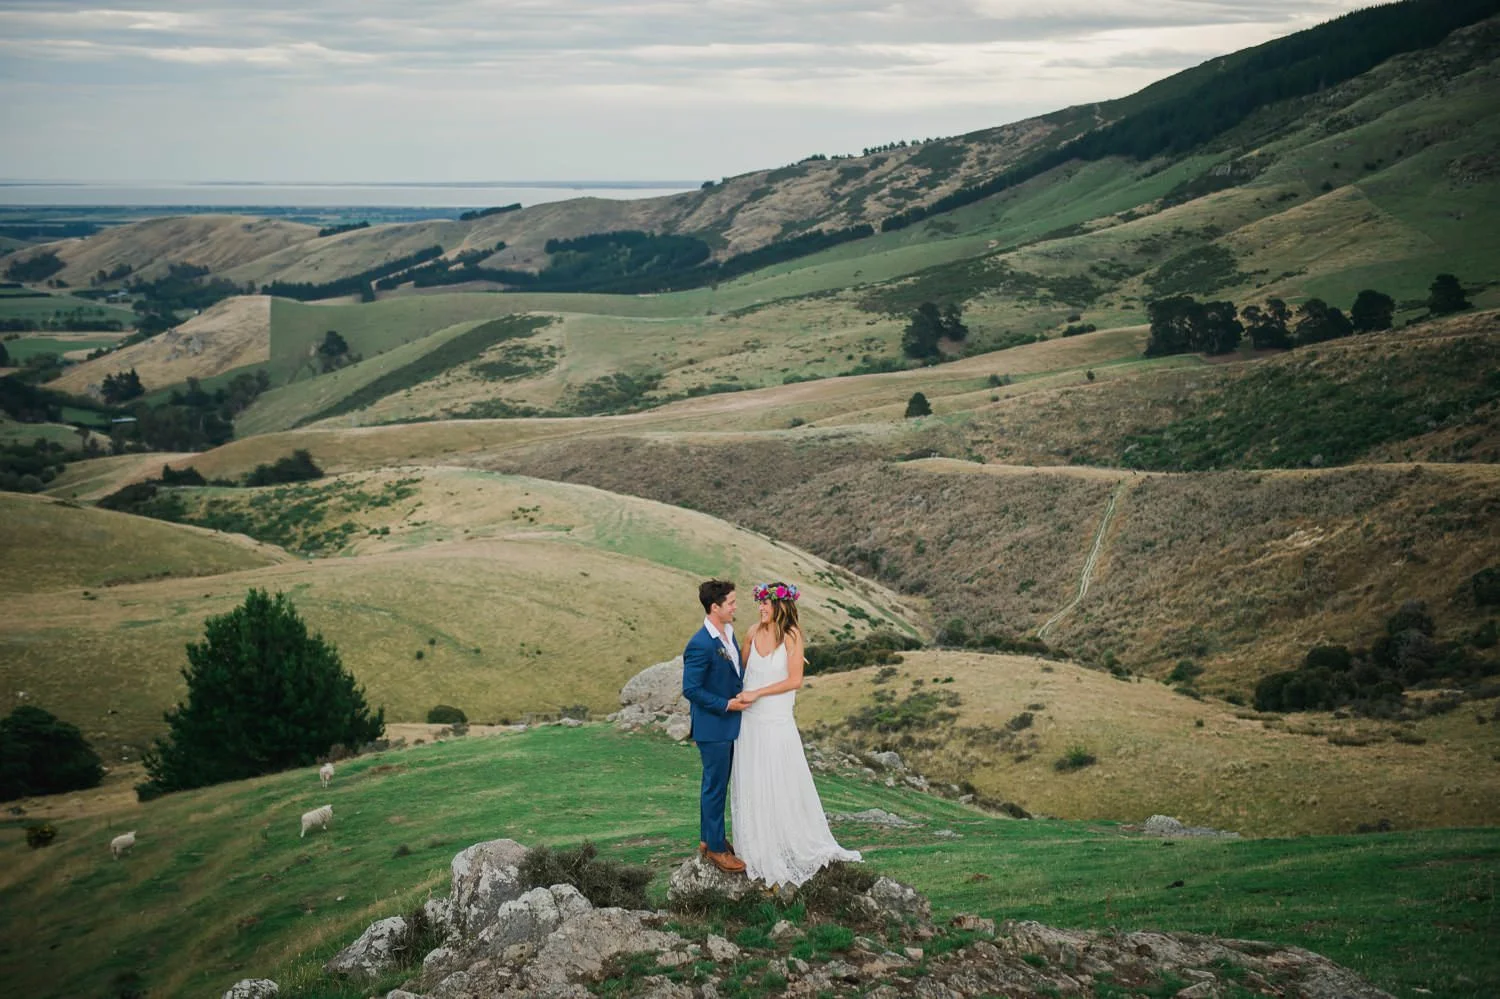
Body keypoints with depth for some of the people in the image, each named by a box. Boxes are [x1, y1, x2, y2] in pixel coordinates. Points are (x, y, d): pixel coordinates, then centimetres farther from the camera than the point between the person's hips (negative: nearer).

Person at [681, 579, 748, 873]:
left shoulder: (728, 633, 3)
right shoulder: (700, 645, -25)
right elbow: (691, 690, -22)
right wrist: (726, 705, -19)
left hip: (727, 723, 9)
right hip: (713, 726, -9)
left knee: (715, 783, 20)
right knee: (716, 787, 3)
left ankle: (708, 838, 33)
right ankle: (716, 848, 15)